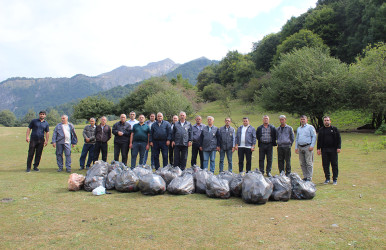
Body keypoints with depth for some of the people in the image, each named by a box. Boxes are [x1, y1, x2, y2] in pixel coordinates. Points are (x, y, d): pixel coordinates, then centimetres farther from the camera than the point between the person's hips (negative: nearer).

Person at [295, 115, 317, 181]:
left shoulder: (310, 127, 3)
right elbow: (297, 139, 23)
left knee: (309, 163, -7)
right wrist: (296, 147, 13)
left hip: (308, 147, -6)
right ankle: (305, 177, 14)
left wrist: (312, 146, -13)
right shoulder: (298, 128, 20)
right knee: (302, 163, 6)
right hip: (300, 147, 6)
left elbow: (314, 137, -3)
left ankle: (309, 178, -3)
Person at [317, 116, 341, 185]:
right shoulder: (321, 130, 11)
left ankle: (335, 179, 9)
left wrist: (338, 147, -5)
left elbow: (339, 139, 4)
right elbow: (319, 140, 12)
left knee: (334, 164, 1)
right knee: (325, 165, 3)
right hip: (324, 150, 2)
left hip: (333, 150, -2)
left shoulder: (334, 129, 6)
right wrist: (318, 148, 3)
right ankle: (327, 179, 14)